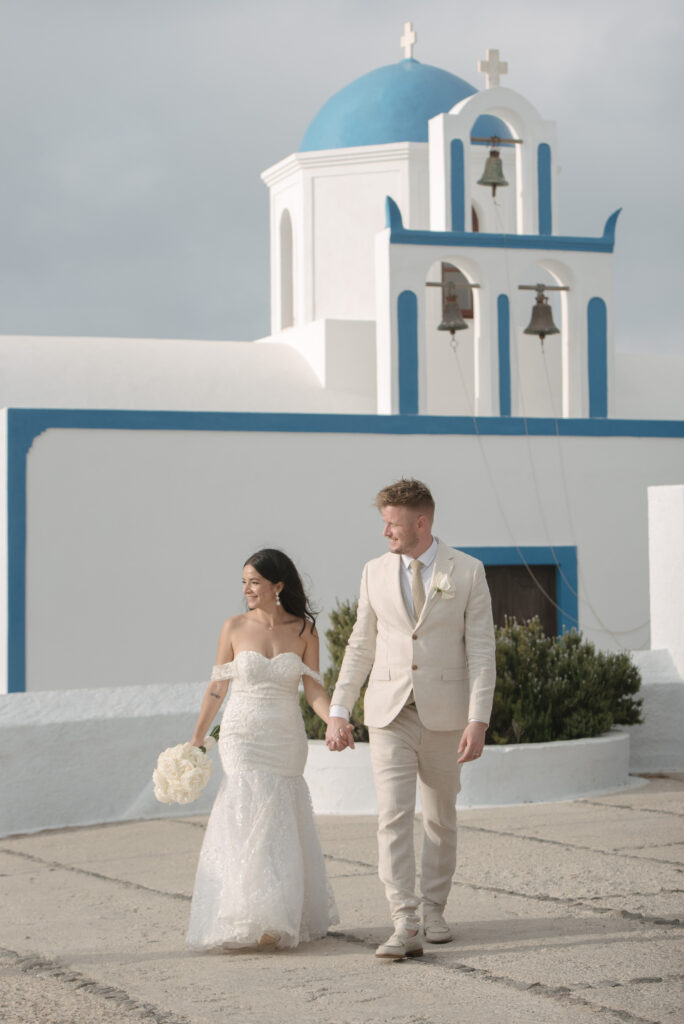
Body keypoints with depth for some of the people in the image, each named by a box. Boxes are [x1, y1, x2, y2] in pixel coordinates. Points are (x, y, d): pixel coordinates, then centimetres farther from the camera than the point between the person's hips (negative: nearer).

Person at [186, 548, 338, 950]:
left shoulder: (304, 630, 1)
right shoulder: (235, 628, 0)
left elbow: (314, 690, -1)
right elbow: (217, 688, 5)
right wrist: (196, 739, 6)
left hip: (287, 740, 1)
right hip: (243, 737, -1)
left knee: (282, 826, 6)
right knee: (253, 820, -11)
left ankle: (285, 918, 17)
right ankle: (253, 920, -12)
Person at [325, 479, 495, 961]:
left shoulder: (467, 572, -3)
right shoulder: (376, 572, 5)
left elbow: (481, 650, -5)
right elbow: (361, 646, 10)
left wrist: (478, 720, -13)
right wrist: (338, 711, 4)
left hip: (445, 713, -1)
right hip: (389, 713, 1)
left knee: (441, 817, 11)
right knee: (394, 816, -11)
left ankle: (434, 909, 28)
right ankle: (405, 926, -14)